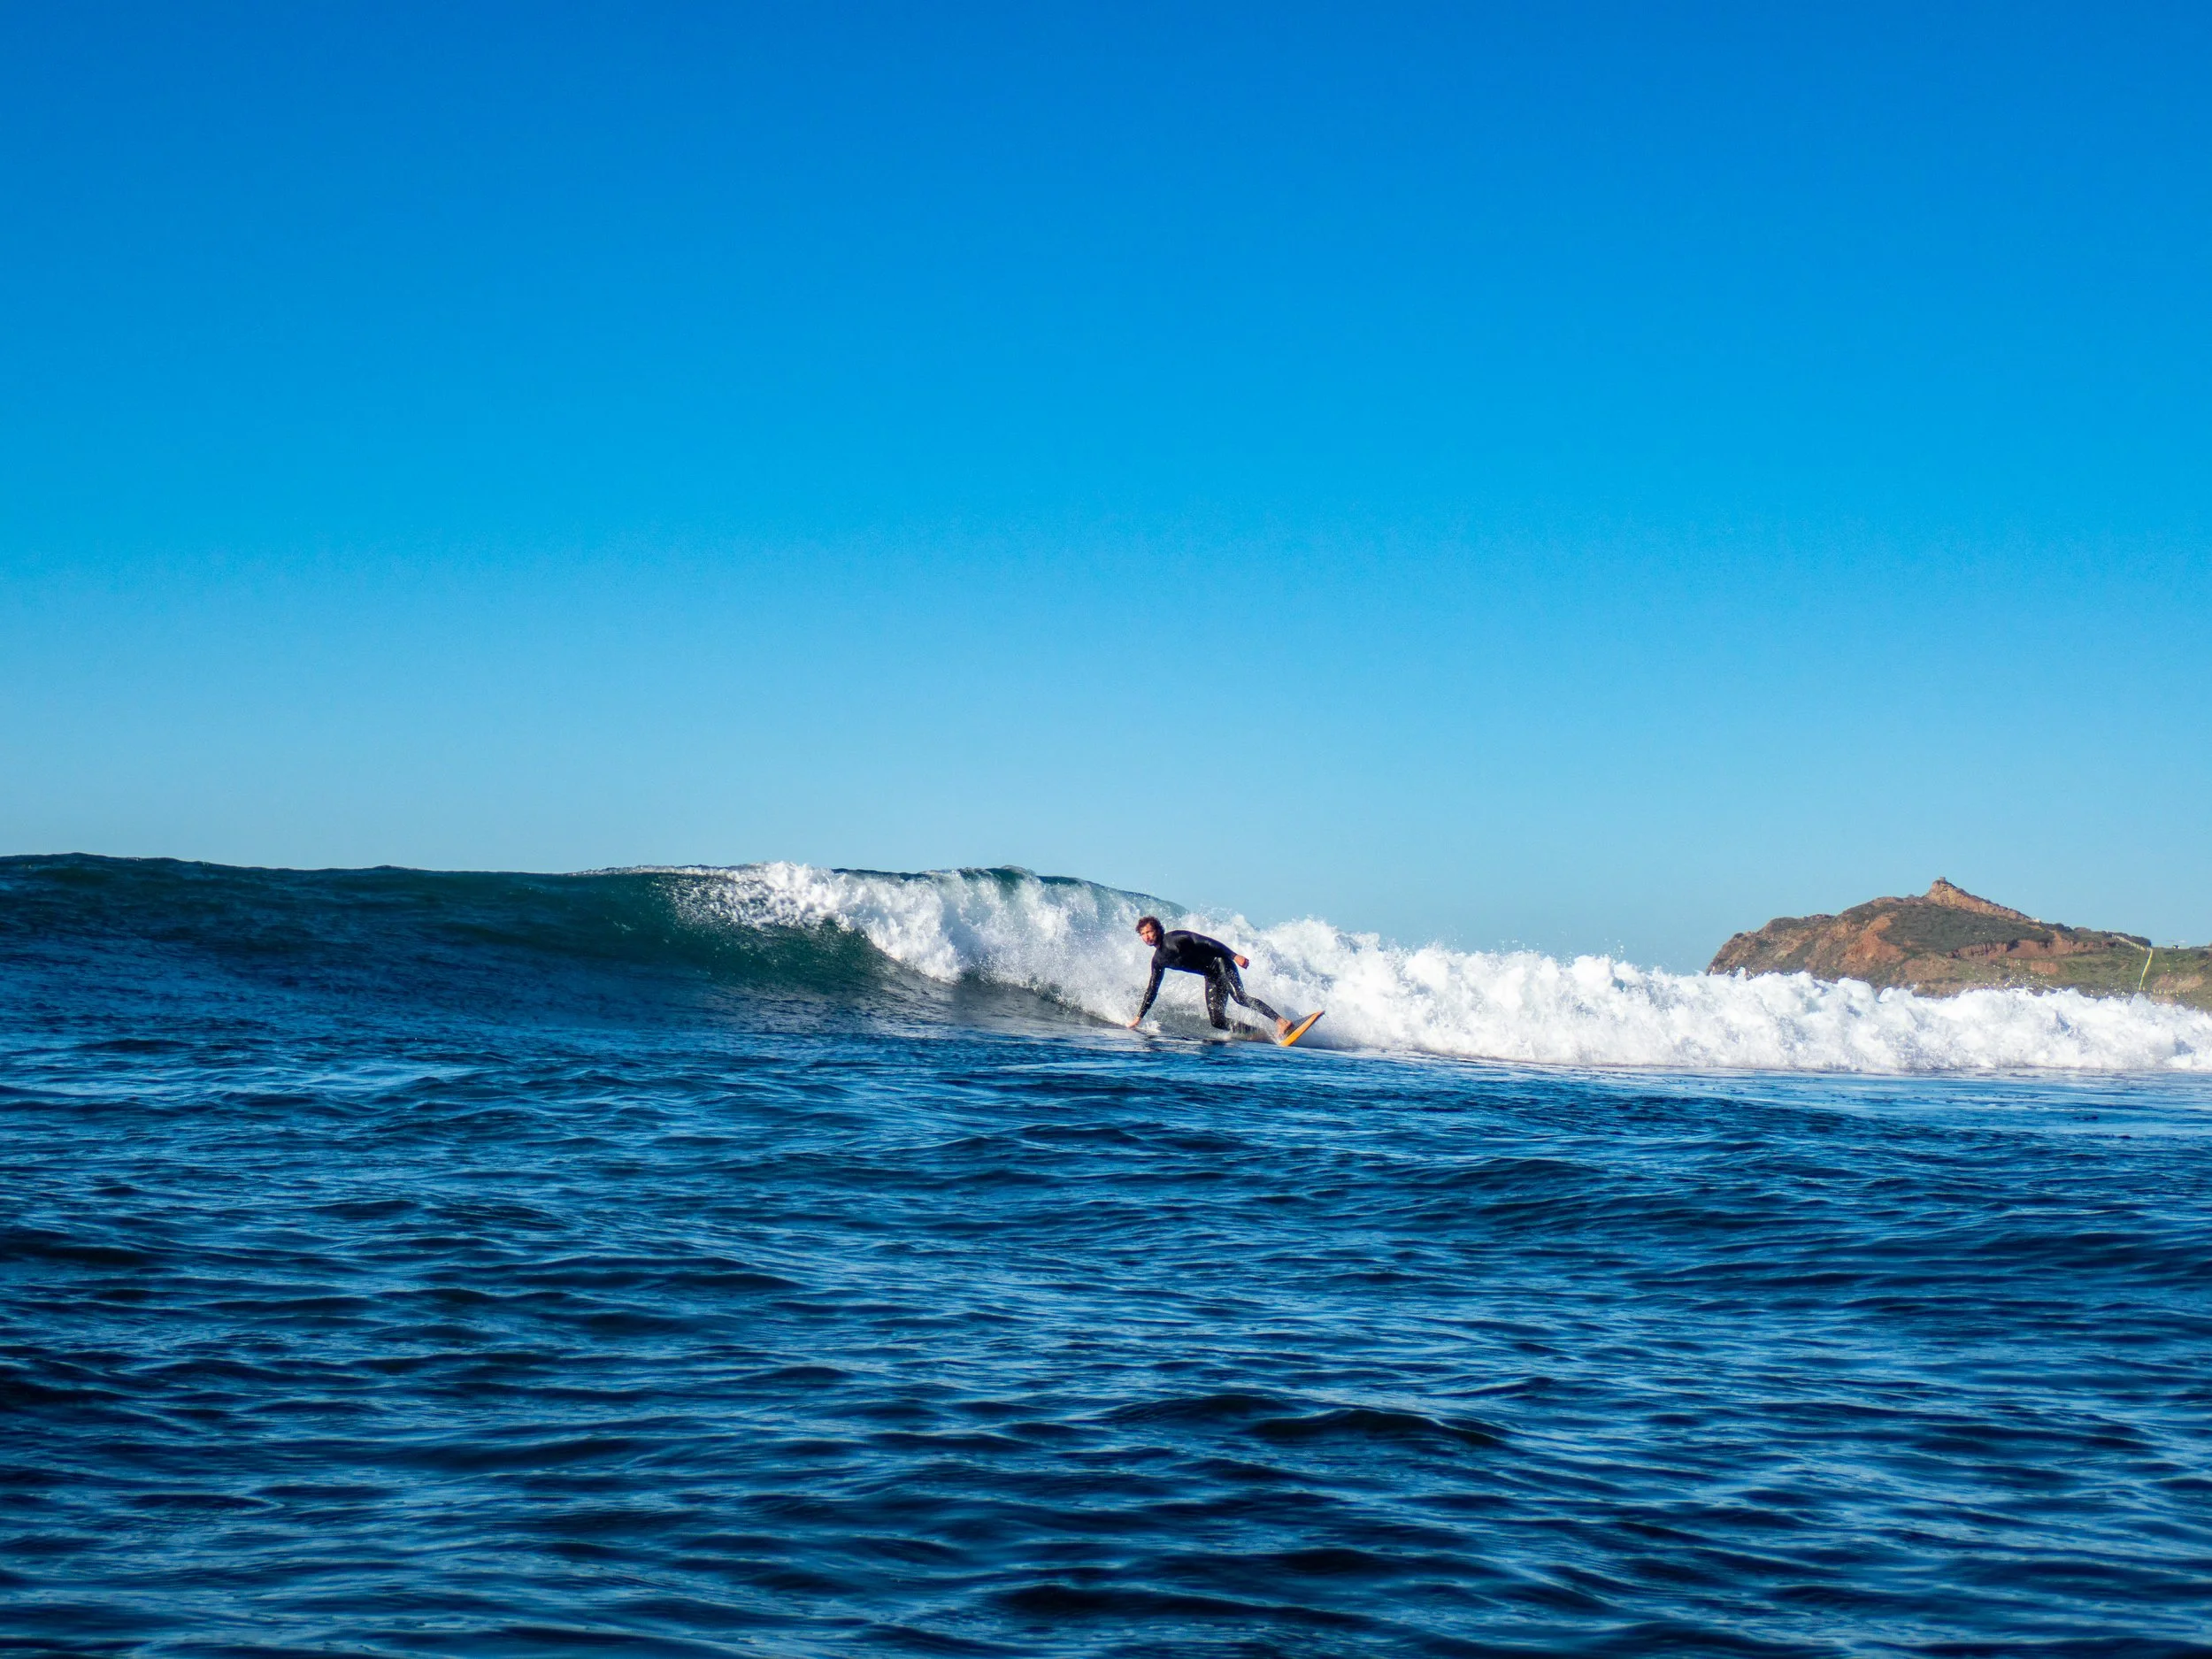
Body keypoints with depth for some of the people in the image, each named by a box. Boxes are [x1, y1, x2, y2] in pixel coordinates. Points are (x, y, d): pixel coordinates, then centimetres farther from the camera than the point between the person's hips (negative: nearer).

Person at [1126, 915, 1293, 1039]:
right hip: (1211, 978, 7)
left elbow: (1208, 943, -16)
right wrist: (1139, 1017, 16)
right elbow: (1152, 990, 17)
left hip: (1220, 964, -7)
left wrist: (1234, 956, -24)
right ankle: (1259, 1034, -2)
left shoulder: (1175, 938, -12)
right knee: (1218, 1022, -9)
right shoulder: (1158, 961, 8)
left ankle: (1281, 1022, -35)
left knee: (1239, 997, -29)